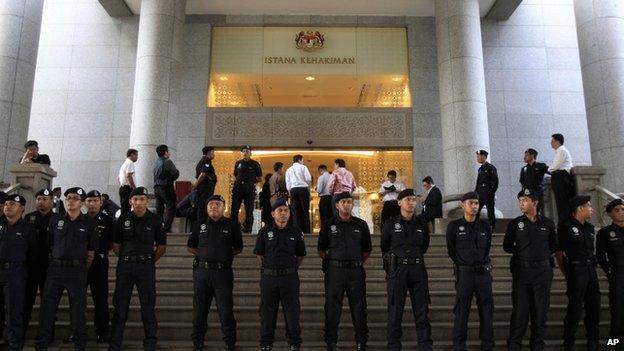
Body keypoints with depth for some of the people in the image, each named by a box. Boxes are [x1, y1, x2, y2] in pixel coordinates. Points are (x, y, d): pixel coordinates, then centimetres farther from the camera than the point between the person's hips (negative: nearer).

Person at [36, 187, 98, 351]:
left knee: (78, 308, 4)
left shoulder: (89, 223, 0)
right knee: (47, 306, 6)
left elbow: (91, 252, 3)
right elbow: (51, 245, 13)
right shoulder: (55, 220, 7)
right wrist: (55, 263, 8)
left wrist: (82, 270, 2)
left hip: (77, 269, -2)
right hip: (55, 268, 2)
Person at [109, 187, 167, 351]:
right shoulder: (123, 219, 5)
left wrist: (150, 261, 4)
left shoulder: (155, 220, 1)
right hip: (125, 266, 2)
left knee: (148, 307, 2)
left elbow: (162, 246, 5)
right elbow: (116, 244, 11)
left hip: (146, 267, -1)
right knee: (120, 306, 6)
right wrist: (126, 259, 8)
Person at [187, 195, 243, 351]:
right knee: (199, 310, 9)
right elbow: (191, 247, 18)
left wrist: (226, 255, 3)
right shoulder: (200, 225, 11)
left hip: (223, 272, -2)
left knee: (226, 310, -2)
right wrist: (204, 255, 6)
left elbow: (238, 248, 14)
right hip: (201, 271, 2)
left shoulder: (232, 225, 7)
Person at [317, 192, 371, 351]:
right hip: (335, 271, -1)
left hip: (356, 271, 1)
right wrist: (330, 263, 5)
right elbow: (321, 249, 12)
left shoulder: (361, 225, 9)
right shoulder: (329, 225, 5)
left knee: (359, 306, 5)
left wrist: (358, 263, 8)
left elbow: (367, 249, 16)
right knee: (332, 307, 2)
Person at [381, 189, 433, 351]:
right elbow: (384, 248, 11)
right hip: (397, 270, -2)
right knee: (395, 311, 2)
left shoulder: (421, 224, 8)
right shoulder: (390, 224, -1)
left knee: (422, 311, 4)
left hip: (418, 270, 3)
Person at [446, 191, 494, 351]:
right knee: (461, 312, 2)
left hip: (483, 273, 3)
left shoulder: (485, 227, 7)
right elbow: (451, 251, 7)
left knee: (487, 310, 7)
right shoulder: (454, 226, -2)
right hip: (464, 273, -3)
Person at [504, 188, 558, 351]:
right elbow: (507, 247, 9)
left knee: (541, 310, 5)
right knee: (520, 310, -1)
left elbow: (553, 247, 15)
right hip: (521, 271, -1)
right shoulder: (515, 224, 2)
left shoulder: (547, 224, 4)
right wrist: (522, 252, 0)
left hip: (543, 271, 1)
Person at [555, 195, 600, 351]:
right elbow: (559, 252, -7)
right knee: (575, 310, -4)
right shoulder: (566, 226, -8)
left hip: (591, 270, 7)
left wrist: (592, 267, 10)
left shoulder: (589, 228, 13)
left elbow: (590, 251, 18)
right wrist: (567, 273, -4)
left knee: (594, 308, 12)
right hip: (576, 271, -7)